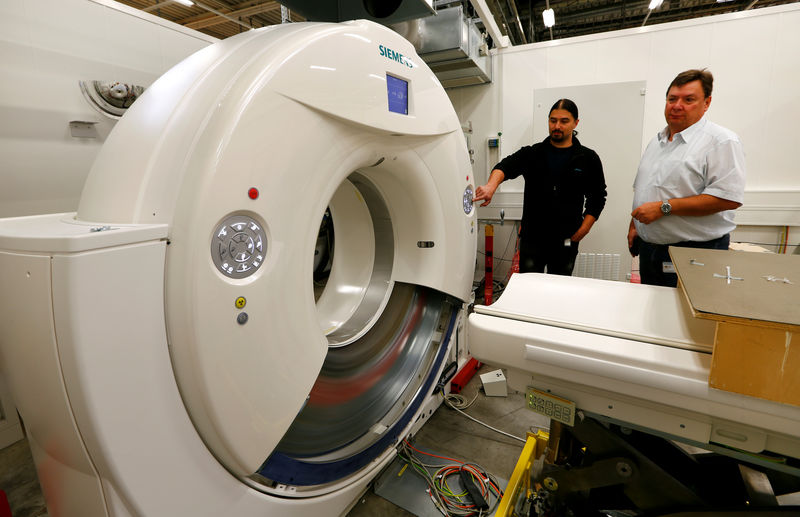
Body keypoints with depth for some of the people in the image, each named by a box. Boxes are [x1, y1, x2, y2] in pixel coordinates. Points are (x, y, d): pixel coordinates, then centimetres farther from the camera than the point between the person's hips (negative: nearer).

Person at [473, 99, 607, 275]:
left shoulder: (588, 159, 4)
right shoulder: (532, 154, 3)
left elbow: (597, 197, 7)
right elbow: (506, 166, -14)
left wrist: (583, 230, -4)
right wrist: (491, 186, -36)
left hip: (566, 242, 0)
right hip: (532, 239, 0)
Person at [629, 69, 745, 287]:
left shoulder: (721, 141, -10)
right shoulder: (657, 141, 14)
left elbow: (729, 198, -20)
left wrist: (664, 207, -23)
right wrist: (634, 225, 12)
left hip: (694, 252, -7)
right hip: (648, 248, 7)